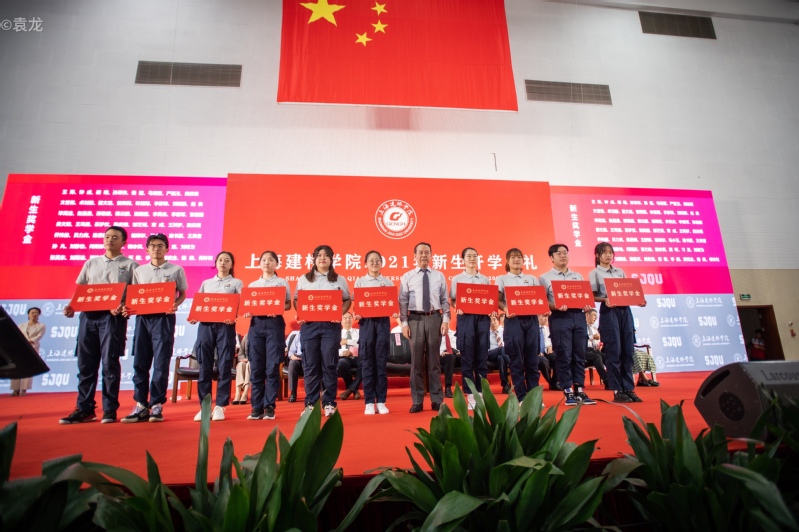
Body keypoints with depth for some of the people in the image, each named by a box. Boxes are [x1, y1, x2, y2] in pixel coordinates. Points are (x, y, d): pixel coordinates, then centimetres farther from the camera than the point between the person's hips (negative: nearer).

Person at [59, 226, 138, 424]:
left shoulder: (130, 265, 6)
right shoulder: (91, 263, 20)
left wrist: (123, 307, -19)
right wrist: (72, 306, 0)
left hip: (113, 317, -4)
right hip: (88, 315, 5)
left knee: (110, 363, -4)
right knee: (85, 363, 5)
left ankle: (110, 409, 4)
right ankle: (84, 409, 13)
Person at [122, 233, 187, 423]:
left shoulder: (176, 270, 4)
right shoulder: (139, 271, 14)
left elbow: (182, 294, 7)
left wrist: (175, 305, -13)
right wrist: (127, 308, -3)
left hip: (164, 318, -3)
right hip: (142, 317, 4)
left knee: (161, 363, -2)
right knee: (140, 363, 3)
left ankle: (157, 405, 7)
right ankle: (141, 405, 12)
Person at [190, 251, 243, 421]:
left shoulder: (237, 283, 10)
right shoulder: (206, 283, 20)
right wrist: (193, 317, -4)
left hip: (226, 326, -3)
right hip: (205, 325, 3)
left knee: (224, 366, -3)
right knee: (205, 367, 2)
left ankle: (220, 406, 5)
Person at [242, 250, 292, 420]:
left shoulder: (282, 282, 9)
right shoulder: (252, 285, 17)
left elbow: (288, 304, 5)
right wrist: (247, 312, -8)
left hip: (275, 324, -3)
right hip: (256, 324, 3)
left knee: (272, 367, -4)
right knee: (256, 367, 1)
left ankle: (269, 406, 4)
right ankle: (257, 407, 8)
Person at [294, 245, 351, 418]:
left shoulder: (339, 279, 9)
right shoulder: (303, 279, 12)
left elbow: (347, 300, 9)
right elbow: (296, 300, 12)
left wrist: (340, 314, -8)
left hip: (331, 325, -1)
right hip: (309, 325, 1)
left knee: (329, 364, 0)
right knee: (310, 365, 4)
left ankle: (329, 403, 9)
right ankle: (310, 403, 13)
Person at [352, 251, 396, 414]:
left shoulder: (388, 282, 8)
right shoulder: (360, 281, 7)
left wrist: (395, 313, -14)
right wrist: (356, 314, -16)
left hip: (383, 322, 1)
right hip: (367, 322, 0)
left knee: (381, 363, 4)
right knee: (367, 364, 2)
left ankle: (381, 401, 13)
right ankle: (369, 402, 11)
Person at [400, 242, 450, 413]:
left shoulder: (439, 276, 8)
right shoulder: (407, 277, 5)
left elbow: (445, 300, 6)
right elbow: (403, 301, 1)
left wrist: (445, 320, -4)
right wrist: (404, 323, -6)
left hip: (434, 318, 1)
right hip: (415, 319, -1)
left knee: (434, 360, 8)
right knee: (416, 360, 5)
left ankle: (437, 400, 18)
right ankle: (417, 401, 15)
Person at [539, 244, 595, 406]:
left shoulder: (578, 276, 18)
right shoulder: (545, 278, 4)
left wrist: (587, 306, -4)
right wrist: (555, 306, -19)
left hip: (578, 316, 4)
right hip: (559, 318, -4)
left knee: (580, 354, 5)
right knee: (564, 356, -3)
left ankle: (580, 390, 13)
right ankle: (568, 392, 5)